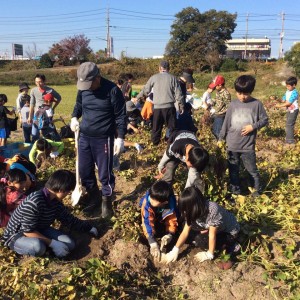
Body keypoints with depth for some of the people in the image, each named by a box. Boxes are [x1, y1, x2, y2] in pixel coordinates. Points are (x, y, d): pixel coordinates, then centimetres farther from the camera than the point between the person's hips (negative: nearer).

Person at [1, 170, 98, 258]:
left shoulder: (56, 201, -7)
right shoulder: (34, 202, -33)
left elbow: (68, 219, 7)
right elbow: (28, 231, -29)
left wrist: (88, 227, 10)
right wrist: (52, 243, -28)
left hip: (39, 230, 7)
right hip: (16, 235, -6)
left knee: (69, 245, -13)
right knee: (38, 247, -40)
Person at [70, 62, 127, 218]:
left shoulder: (112, 90, -15)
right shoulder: (83, 89, 1)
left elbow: (121, 116, -10)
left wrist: (120, 138, -13)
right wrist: (74, 117, 0)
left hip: (103, 139, -5)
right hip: (84, 137, 5)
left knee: (105, 174, 3)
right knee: (84, 172, 13)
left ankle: (106, 202, 25)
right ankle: (93, 198, 36)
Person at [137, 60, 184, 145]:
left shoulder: (154, 77, 4)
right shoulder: (173, 78, 1)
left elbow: (146, 89, 12)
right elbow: (178, 94, 0)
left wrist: (138, 97, 29)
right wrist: (181, 105, 9)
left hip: (157, 107, 2)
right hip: (169, 106, -1)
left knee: (156, 126, 12)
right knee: (172, 126, 6)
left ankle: (155, 142, 19)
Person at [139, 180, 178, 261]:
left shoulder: (171, 202, -39)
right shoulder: (147, 201, -43)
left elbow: (173, 218, -30)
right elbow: (148, 221, -44)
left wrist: (170, 235, -47)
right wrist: (153, 243, -50)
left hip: (164, 213, 1)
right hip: (151, 213, -1)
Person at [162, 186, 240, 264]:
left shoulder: (213, 210, -37)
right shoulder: (195, 211, -16)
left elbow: (212, 235, -27)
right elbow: (185, 232, -14)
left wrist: (210, 254, -19)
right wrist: (175, 250, -20)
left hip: (230, 232, -7)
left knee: (200, 240, -24)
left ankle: (229, 246, -8)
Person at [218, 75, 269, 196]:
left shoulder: (257, 104, -6)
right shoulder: (233, 104, 1)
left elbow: (264, 119, 1)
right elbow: (226, 123, 6)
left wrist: (253, 126, -15)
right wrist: (221, 138, 8)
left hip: (248, 146, -3)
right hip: (232, 145, 3)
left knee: (252, 170, 8)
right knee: (233, 170, 13)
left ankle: (257, 190, 27)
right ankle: (235, 191, 27)